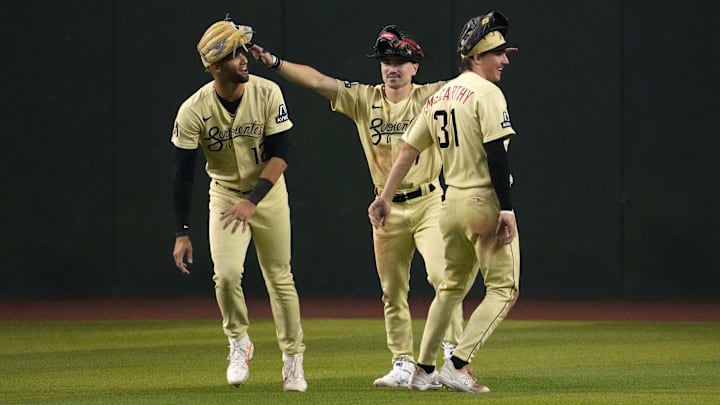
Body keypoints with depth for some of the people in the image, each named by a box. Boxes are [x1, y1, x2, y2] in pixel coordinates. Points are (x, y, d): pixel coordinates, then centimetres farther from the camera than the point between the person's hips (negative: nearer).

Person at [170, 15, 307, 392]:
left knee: (279, 278, 5)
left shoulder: (267, 93, -17)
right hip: (225, 193, -1)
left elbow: (280, 155, -15)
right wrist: (182, 234, -15)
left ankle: (293, 359, 16)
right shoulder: (194, 111, -20)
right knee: (227, 274, -16)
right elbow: (182, 174, -14)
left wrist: (253, 200, -27)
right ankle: (239, 343, 8)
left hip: (268, 191, 1)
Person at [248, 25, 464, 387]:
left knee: (442, 275, -20)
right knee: (392, 292, 7)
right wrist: (274, 63, -14)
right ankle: (403, 365, 16)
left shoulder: (430, 97, -3)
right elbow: (317, 80, -4)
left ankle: (453, 352, -11)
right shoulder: (364, 99, 2)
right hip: (387, 208, 3)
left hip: (427, 203, -3)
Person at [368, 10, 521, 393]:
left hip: (451, 202, 8)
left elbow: (408, 149, 13)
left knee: (453, 286, 21)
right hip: (485, 203, -8)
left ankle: (423, 369, 21)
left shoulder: (438, 97, 13)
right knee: (503, 290, -2)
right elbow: (496, 155, -19)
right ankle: (457, 364, -13)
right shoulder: (486, 93, -11)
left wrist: (385, 197, 15)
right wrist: (506, 209, -20)